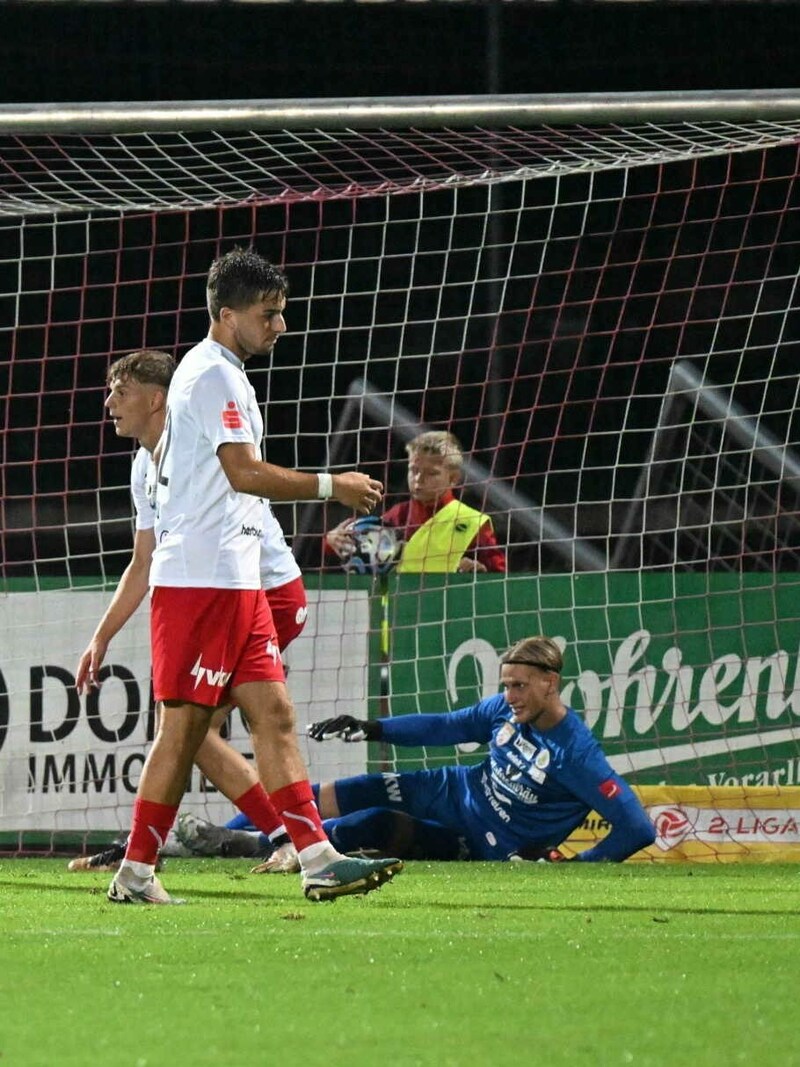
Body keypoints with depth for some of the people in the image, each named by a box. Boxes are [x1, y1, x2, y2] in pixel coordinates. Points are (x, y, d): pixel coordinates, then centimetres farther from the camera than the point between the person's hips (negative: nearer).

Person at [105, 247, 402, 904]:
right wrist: (330, 487, -16)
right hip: (202, 579, -10)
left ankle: (318, 858, -4)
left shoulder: (207, 372, 21)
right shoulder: (214, 375, -12)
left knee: (274, 712, 2)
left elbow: (164, 458, 29)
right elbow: (243, 471, -21)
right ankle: (136, 874, -3)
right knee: (185, 725, -8)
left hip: (235, 581, 10)